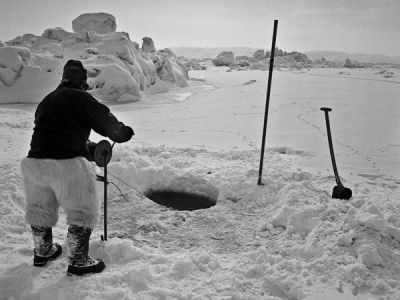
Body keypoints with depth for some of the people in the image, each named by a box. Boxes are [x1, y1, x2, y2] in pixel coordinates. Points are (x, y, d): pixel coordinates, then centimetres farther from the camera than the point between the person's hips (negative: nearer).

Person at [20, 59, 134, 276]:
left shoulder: (46, 100, 19)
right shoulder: (80, 98, -7)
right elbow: (105, 120, -4)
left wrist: (90, 148, 26)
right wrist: (124, 132, 17)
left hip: (35, 161, 8)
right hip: (67, 163, -8)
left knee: (40, 209, 23)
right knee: (82, 213, 6)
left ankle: (42, 252, 40)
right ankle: (78, 261, 12)